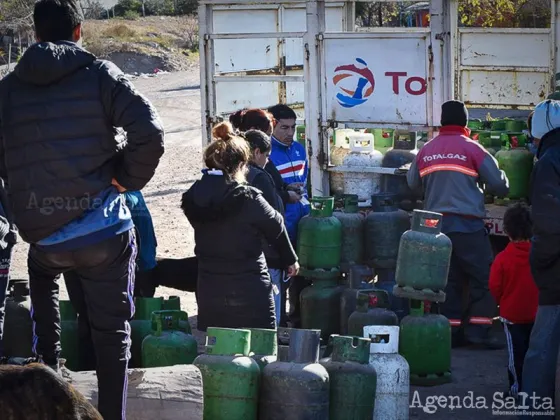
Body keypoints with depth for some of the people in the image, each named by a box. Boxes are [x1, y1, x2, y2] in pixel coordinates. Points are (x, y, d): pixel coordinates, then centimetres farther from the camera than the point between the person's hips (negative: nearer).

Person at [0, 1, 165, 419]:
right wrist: (128, 179, 1)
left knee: (42, 274, 37)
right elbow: (150, 134, -14)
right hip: (104, 234, -3)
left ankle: (47, 371, 28)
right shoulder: (100, 75, -5)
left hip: (41, 234, 3)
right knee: (111, 332, 9)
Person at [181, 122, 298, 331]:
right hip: (249, 294, -5)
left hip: (209, 293, 5)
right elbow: (276, 227, 1)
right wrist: (290, 260, 19)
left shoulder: (194, 198, -1)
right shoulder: (247, 198, -14)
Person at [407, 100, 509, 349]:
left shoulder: (426, 151, 8)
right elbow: (498, 183, -2)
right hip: (466, 223, -5)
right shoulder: (471, 149, -5)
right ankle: (478, 330, -5)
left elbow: (413, 183, 18)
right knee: (483, 277, 1)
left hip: (436, 223, 5)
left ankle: (452, 331, 9)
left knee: (448, 279, 10)